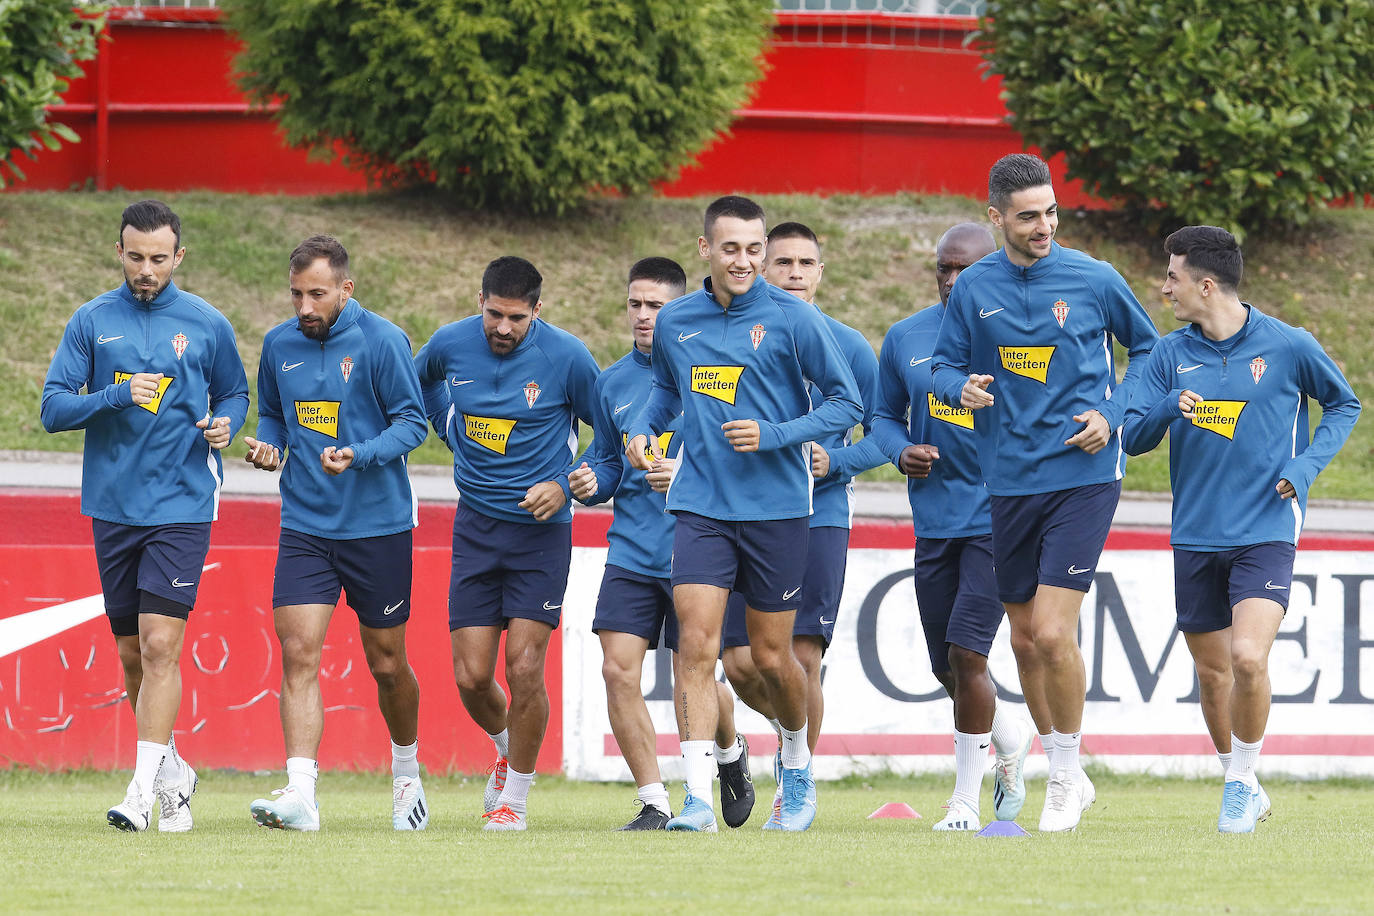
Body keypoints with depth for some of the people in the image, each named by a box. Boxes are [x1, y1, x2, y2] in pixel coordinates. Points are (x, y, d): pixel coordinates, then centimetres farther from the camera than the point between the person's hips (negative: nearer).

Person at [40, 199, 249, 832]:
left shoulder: (207, 326, 3)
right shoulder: (91, 322, 4)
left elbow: (234, 394, 17)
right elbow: (53, 409, -1)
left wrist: (225, 424, -5)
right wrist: (118, 396, -16)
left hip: (181, 508, -3)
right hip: (112, 509, 3)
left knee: (160, 644, -14)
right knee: (132, 654, 9)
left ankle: (144, 787, -15)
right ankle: (173, 775, 26)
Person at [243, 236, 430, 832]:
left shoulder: (382, 341, -9)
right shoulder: (279, 345, 5)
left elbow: (412, 421, -8)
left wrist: (359, 455, -24)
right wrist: (268, 445, -3)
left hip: (378, 525, -3)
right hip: (304, 528, 3)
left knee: (386, 664, 8)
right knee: (298, 654, -13)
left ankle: (407, 775, 34)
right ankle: (300, 795, -19)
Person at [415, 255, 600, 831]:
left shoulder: (566, 357, -11)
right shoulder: (451, 345, -2)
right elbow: (419, 380, 23)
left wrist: (567, 486, -9)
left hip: (541, 529, -3)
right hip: (475, 525, 3)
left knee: (524, 667, -11)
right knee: (471, 676, -1)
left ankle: (515, 795, 5)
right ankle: (507, 749, 31)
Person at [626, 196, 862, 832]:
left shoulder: (792, 320, -6)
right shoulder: (676, 322, 6)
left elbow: (847, 402, -2)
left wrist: (773, 435, -14)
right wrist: (641, 430, 6)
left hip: (776, 509, -2)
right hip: (700, 508, 2)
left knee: (771, 659, 7)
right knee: (696, 647, -12)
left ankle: (796, 763, 36)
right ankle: (698, 798, -14)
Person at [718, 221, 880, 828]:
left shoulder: (848, 347, 4)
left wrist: (836, 463, -9)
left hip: (819, 517, -2)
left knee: (802, 660, -8)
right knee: (741, 663, -6)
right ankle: (789, 729, 25)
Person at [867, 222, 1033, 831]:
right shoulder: (906, 339, 6)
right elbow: (884, 415, 17)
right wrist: (901, 452, -4)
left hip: (1001, 515, -5)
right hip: (935, 521, 5)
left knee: (966, 651, -15)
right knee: (948, 666, 9)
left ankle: (966, 798, -4)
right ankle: (1010, 741, 39)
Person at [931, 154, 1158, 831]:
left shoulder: (1094, 280, -3)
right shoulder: (974, 288, 3)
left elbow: (1147, 348, 10)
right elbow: (944, 364, 11)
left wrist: (1113, 415, -4)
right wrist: (964, 387, -13)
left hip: (1084, 476, -4)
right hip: (1009, 483, 4)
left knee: (1053, 634, -14)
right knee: (1025, 640, 10)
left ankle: (1066, 774, 4)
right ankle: (1066, 773, 27)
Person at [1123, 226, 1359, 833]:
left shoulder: (1288, 346, -5)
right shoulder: (1171, 354, 3)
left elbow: (1344, 404, 10)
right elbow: (1134, 437, 2)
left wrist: (1307, 466, -5)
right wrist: (1168, 408, -19)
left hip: (1266, 531, -4)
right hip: (1196, 536, 4)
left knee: (1248, 659, -21)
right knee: (1213, 673, 11)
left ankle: (1240, 782, -2)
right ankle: (1244, 791, 29)